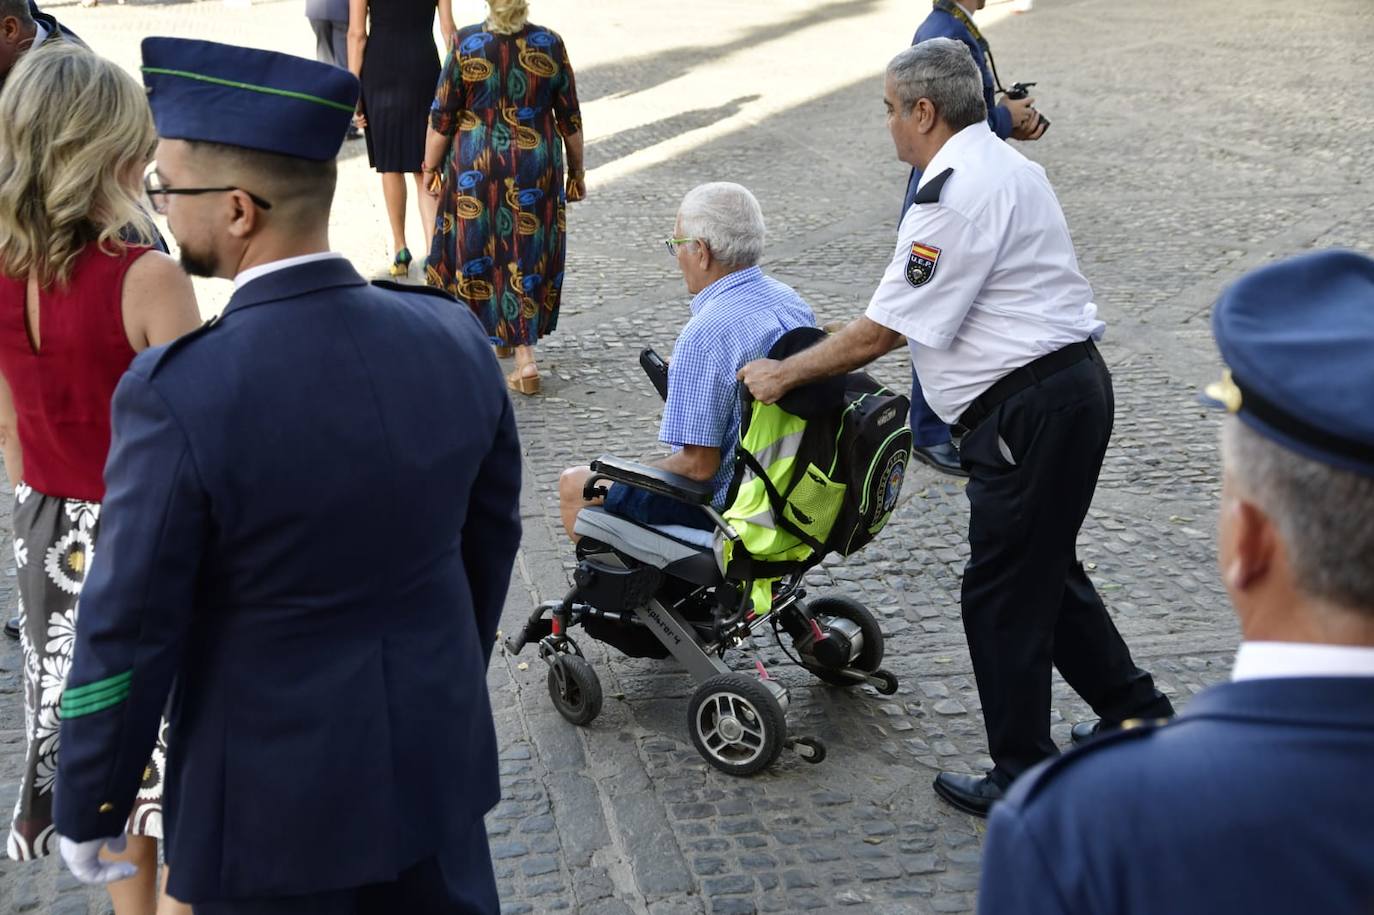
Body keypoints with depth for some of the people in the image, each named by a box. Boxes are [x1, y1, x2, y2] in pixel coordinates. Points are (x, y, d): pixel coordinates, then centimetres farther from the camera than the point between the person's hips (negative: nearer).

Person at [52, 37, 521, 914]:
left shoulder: (179, 392, -27)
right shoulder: (455, 336, -10)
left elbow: (129, 635, -18)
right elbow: (492, 536, 3)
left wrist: (88, 810, -2)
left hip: (278, 790, -4)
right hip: (436, 750, 5)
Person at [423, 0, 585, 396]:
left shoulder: (466, 43, -9)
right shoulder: (551, 44, -6)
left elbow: (441, 117, -5)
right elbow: (570, 120, 0)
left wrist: (431, 168, 7)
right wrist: (577, 172, 12)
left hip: (475, 170, -1)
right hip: (536, 169, 1)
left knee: (475, 247, 17)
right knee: (527, 253, 10)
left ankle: (493, 329, 31)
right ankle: (524, 357, 14)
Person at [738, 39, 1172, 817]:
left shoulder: (957, 195, -17)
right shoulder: (1006, 166, 15)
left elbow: (881, 332, -16)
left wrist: (783, 374, -3)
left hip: (1030, 409, -10)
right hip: (1070, 382, 10)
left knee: (1004, 596, 2)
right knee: (1047, 572, 22)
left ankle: (1023, 782, 14)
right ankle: (1141, 719, 31)